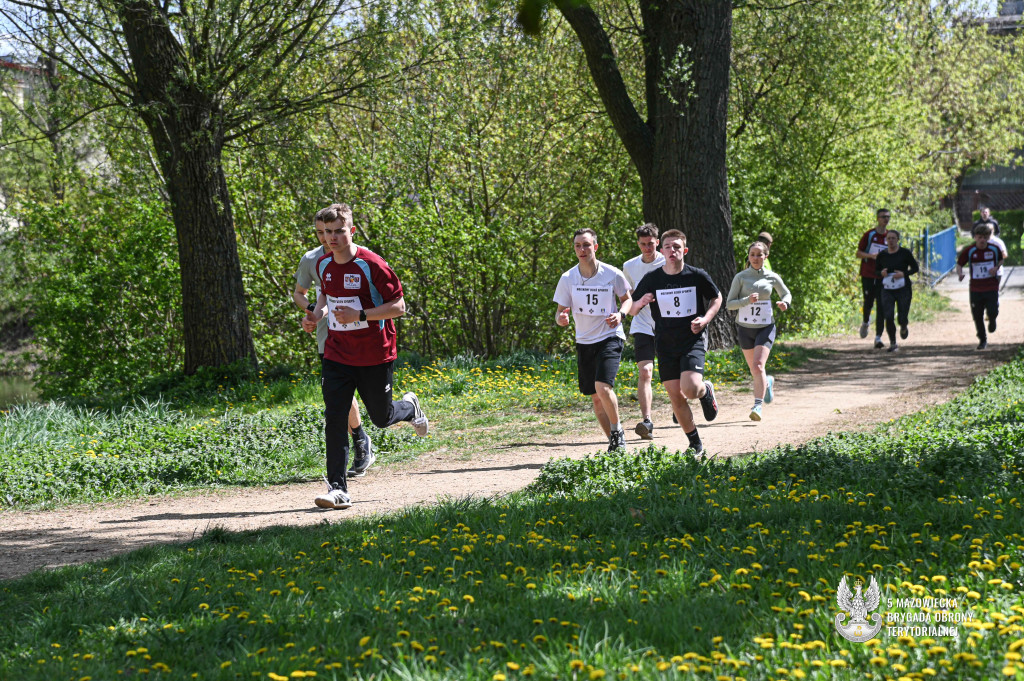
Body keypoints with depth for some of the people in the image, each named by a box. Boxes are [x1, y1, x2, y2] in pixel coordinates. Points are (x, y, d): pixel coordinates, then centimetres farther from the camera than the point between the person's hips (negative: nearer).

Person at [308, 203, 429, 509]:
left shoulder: (372, 265, -17)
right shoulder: (324, 265, 2)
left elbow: (398, 306, -15)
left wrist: (360, 315, -26)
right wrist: (317, 314, 2)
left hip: (375, 356, -4)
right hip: (337, 355, 4)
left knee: (381, 418, 11)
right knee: (334, 418, -9)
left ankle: (410, 407, 47)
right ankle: (338, 489, -8)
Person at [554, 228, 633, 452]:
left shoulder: (613, 274, -9)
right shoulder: (567, 278, -3)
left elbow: (626, 298, 8)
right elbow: (560, 312, 2)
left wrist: (620, 314, -13)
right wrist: (561, 318, -22)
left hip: (610, 337, -4)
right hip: (584, 341, 4)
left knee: (603, 385, -23)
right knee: (596, 398, 7)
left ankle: (617, 431, 0)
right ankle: (614, 442, 22)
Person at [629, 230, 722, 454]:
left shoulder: (697, 276, -6)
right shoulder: (651, 279, -3)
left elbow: (717, 298, 11)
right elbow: (631, 310, 5)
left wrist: (705, 319, -7)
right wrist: (640, 303, -18)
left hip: (693, 340, -2)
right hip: (665, 344, 3)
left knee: (690, 389, -22)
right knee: (676, 397, 2)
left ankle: (706, 391, 16)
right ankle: (695, 444, 20)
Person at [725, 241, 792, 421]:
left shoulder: (772, 278, 0)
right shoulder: (740, 277, -4)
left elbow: (786, 294, 16)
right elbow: (729, 303, -7)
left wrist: (785, 303, -7)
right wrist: (747, 300, -24)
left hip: (765, 327, -1)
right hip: (745, 327, 1)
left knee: (758, 366, -18)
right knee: (754, 369, 13)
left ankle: (758, 406, -18)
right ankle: (767, 382, 47)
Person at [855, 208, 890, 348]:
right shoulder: (869, 235, -1)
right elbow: (858, 253, 2)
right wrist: (872, 255, -16)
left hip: (883, 276, 1)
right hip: (868, 274, -1)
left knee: (881, 307, -6)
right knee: (868, 303, 4)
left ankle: (878, 337, -7)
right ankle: (866, 322, 38)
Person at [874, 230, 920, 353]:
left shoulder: (905, 253, -4)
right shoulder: (882, 255, 3)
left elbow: (916, 268, 1)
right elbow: (876, 270, 14)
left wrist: (904, 274, -16)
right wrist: (881, 273, -10)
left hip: (903, 290, -1)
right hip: (887, 291, 1)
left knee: (902, 318, -1)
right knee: (888, 317, -12)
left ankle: (903, 327, 38)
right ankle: (893, 343, 2)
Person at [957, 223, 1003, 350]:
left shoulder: (994, 249, -2)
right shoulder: (969, 251, -7)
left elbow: (1001, 259, 15)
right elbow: (959, 264, 0)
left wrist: (996, 268, -6)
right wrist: (960, 274, -22)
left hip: (992, 287, 0)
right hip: (976, 289, 0)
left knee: (992, 312, -14)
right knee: (977, 316, 4)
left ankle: (992, 320, 26)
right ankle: (983, 340, 22)